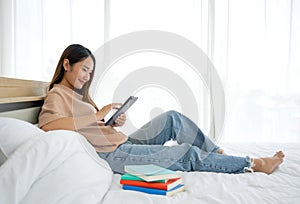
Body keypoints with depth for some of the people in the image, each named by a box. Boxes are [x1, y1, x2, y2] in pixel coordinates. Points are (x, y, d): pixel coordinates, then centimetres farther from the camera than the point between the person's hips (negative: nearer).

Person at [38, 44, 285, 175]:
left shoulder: (78, 93, 19)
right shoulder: (57, 95, -7)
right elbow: (47, 125, -28)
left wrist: (116, 121, -4)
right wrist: (97, 116, -25)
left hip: (124, 141, 9)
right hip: (113, 155, -9)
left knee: (172, 117, 0)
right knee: (188, 153, -11)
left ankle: (218, 154, 8)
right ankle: (252, 163, 5)